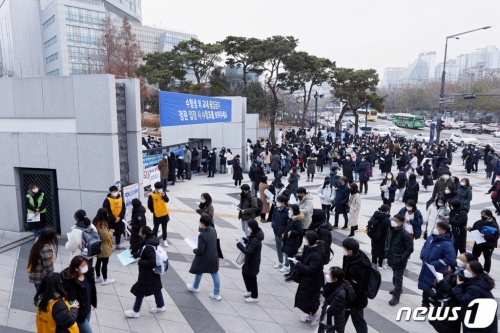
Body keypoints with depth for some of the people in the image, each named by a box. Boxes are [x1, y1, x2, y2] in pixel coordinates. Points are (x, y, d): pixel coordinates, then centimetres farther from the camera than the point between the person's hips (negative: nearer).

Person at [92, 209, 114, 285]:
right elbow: (106, 237, -25)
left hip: (98, 247, 9)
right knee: (105, 263, 4)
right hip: (103, 248, -9)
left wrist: (108, 231, 8)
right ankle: (105, 280, 15)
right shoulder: (102, 224, -27)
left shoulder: (95, 222, 2)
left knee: (98, 261, 20)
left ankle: (97, 277, 33)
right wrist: (111, 232, -10)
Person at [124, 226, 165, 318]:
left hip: (147, 273, -9)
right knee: (156, 288, 22)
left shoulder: (148, 247, -34)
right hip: (153, 271, 9)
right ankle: (160, 306, 39)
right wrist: (135, 255, 4)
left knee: (139, 291, 9)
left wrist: (140, 262, -22)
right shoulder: (151, 240, -4)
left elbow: (152, 262, -33)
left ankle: (135, 311, 27)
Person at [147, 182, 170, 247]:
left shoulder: (163, 193, -1)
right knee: (156, 228, 9)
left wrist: (164, 195, -30)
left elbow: (167, 200, -14)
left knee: (164, 228, 13)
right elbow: (149, 205, -7)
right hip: (156, 215, -3)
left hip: (164, 214, 3)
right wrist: (154, 211, -2)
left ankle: (164, 240, 24)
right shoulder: (151, 195, -12)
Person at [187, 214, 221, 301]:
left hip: (204, 258, -6)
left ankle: (195, 287, 46)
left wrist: (194, 250, -7)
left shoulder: (202, 235, -29)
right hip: (214, 257, 6)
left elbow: (200, 250, -27)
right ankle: (216, 294, 19)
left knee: (198, 272, 21)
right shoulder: (213, 230, -5)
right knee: (215, 274, 12)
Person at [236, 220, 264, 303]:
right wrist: (244, 240, -4)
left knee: (251, 278, 7)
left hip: (253, 262, -10)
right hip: (250, 260, 10)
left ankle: (254, 297, 26)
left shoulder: (255, 240, -31)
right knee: (244, 273, 25)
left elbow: (248, 252, -31)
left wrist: (239, 244, -24)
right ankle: (250, 291, 43)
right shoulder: (255, 235, -2)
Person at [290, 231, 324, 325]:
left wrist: (298, 264, -25)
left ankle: (317, 312, 27)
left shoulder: (316, 255, -32)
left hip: (312, 282, -10)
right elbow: (305, 258, 15)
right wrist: (297, 258, -3)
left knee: (306, 299, 3)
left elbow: (310, 270, -32)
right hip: (307, 279, 10)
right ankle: (311, 315, 38)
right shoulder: (309, 248, -2)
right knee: (303, 298, 20)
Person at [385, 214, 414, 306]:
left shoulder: (405, 234, -23)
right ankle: (398, 289, 47)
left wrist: (402, 258, -20)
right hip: (392, 258, 7)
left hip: (399, 261, -7)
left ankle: (396, 297, 14)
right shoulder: (391, 230, -3)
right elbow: (387, 240, 14)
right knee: (395, 275, 25)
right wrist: (387, 251, 5)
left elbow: (410, 248, -18)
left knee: (398, 278, 4)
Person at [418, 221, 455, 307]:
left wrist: (434, 264, -24)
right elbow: (424, 247, 17)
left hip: (436, 273, -7)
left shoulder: (447, 244, -24)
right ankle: (425, 304, 40)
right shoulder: (431, 237, 0)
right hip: (425, 270, 8)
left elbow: (450, 259, -27)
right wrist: (423, 257, 2)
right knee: (425, 287, 21)